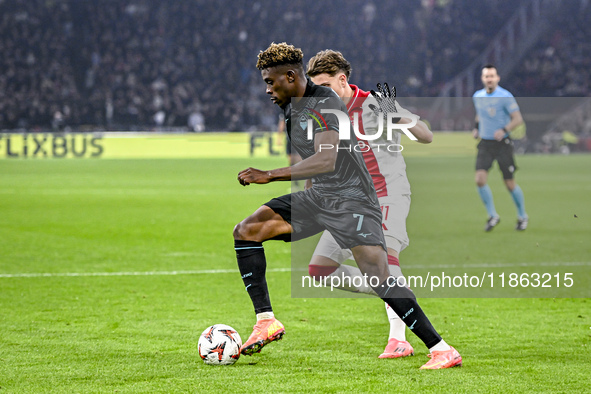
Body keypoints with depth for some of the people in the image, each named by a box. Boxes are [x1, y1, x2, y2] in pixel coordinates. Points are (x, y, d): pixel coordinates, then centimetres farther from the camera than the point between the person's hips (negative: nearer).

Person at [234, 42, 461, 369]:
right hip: (318, 196, 9)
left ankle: (442, 350, -16)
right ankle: (266, 321, -4)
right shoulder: (291, 106, 9)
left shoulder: (325, 103, -19)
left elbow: (325, 161, -32)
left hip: (351, 199, -9)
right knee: (246, 230, -4)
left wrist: (269, 176, -31)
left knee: (378, 277, -20)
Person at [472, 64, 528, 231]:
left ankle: (522, 216, 23)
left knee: (510, 184, 0)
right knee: (480, 180, -13)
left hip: (503, 144, -4)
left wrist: (504, 130, -29)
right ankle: (492, 216, 4)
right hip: (485, 144, 4)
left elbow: (518, 119, -14)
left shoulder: (505, 97, -11)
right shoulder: (477, 96, 7)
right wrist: (476, 128, 10)